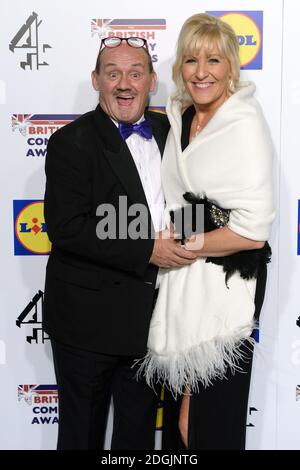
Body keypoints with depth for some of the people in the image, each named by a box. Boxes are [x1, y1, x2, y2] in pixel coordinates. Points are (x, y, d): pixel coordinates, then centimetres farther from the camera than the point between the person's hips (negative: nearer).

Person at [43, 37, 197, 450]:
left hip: (151, 316, 5)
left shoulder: (168, 130, 6)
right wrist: (147, 251, -23)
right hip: (90, 319, -5)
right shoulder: (72, 142, -11)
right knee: (82, 430, 15)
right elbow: (66, 227, -21)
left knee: (139, 430, 22)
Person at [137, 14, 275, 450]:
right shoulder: (180, 116, 6)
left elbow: (253, 229, -22)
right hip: (183, 276, 7)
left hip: (225, 280, -7)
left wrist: (185, 246, -13)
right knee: (182, 396, 21)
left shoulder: (245, 123, -17)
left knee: (213, 416, 10)